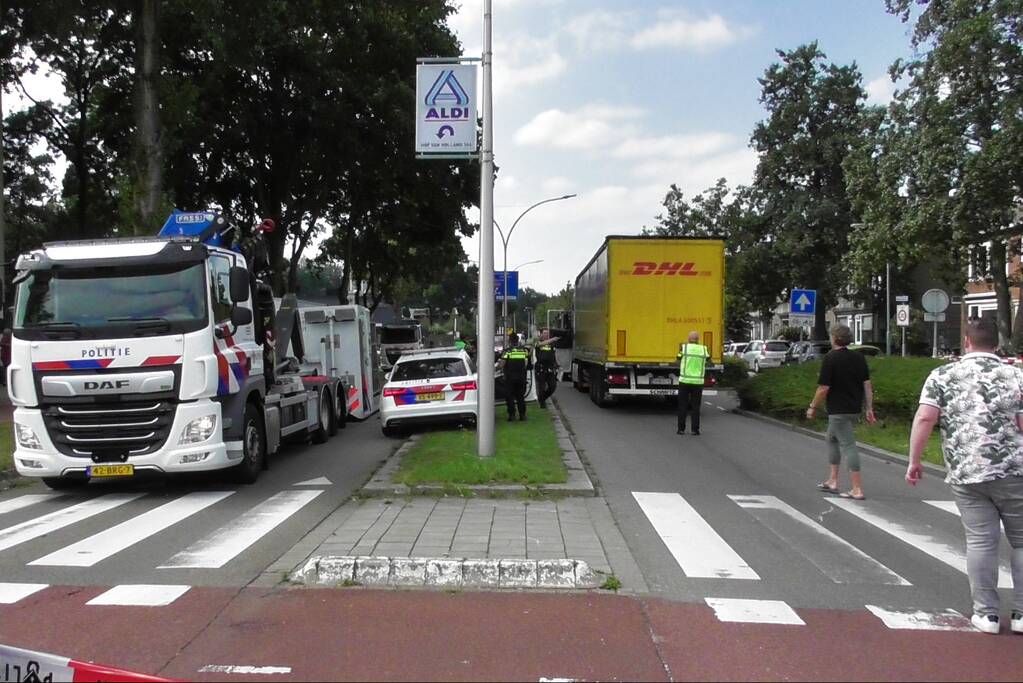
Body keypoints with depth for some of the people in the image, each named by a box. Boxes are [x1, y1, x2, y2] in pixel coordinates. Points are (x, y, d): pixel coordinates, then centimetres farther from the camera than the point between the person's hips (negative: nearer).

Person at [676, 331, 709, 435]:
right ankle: (695, 430, 4)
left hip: (684, 381, -1)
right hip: (697, 382, 1)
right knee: (695, 407, 6)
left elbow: (678, 360, 7)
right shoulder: (703, 349, 0)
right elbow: (708, 357, 20)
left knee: (683, 406, 7)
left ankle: (681, 429, 7)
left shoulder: (684, 347, -5)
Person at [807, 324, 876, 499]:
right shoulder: (859, 358, 6)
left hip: (838, 410, -8)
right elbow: (867, 385, 6)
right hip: (855, 409, 8)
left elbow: (823, 388, -15)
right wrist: (869, 409, 9)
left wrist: (813, 407, -4)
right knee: (832, 439, 22)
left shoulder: (831, 358, -14)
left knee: (848, 445, -7)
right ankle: (832, 481, 27)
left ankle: (857, 489, -9)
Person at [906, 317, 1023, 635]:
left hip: (965, 475, 1)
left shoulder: (942, 375, 2)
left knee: (980, 542, 7)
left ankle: (986, 613, 12)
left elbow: (924, 419, -7)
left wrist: (914, 461, 0)